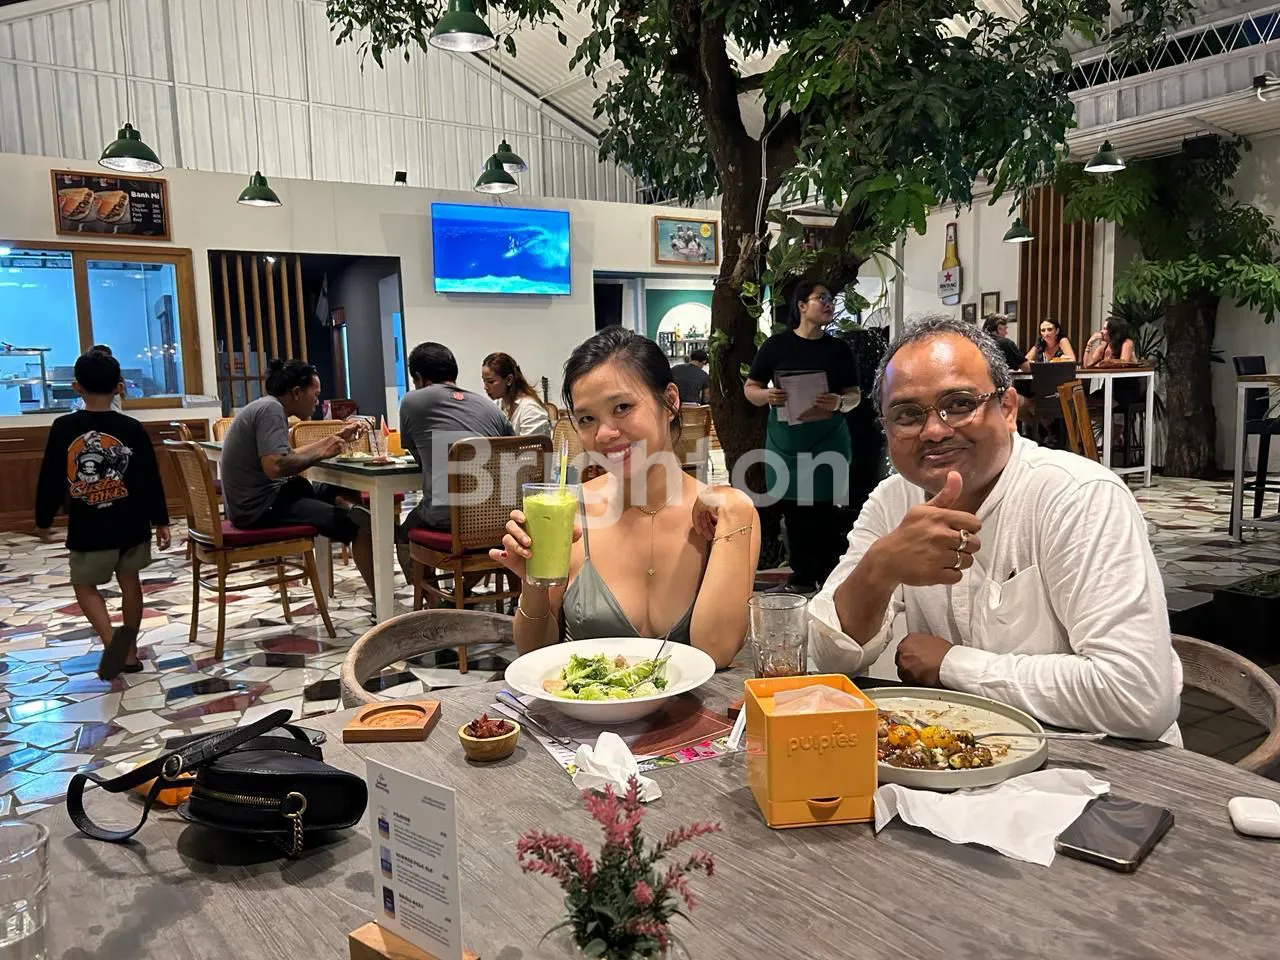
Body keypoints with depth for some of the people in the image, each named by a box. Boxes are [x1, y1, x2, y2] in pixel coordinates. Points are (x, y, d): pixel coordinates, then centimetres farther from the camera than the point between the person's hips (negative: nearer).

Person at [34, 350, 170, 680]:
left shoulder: (63, 428, -8)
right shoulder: (132, 429, -7)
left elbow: (49, 479, -2)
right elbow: (151, 480, -4)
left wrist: (43, 520, 11)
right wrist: (161, 521, 5)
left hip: (87, 529, -1)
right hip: (132, 525, 2)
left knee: (85, 585, 13)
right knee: (130, 581, 17)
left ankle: (110, 638, -11)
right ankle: (129, 650, 23)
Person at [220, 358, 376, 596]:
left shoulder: (267, 407, 13)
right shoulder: (271, 409, -16)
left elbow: (288, 455, 18)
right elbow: (274, 466, -29)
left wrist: (335, 438, 19)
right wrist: (322, 453, -17)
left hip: (263, 496, 11)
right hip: (260, 506, -11)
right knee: (360, 524, -16)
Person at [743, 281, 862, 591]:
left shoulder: (839, 349, 5)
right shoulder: (776, 344, 1)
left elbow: (855, 394, 8)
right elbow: (750, 389, 4)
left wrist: (840, 402, -14)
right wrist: (767, 395, -18)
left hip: (828, 440, 0)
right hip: (786, 438, 0)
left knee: (826, 509, -1)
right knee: (794, 509, 6)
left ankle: (829, 579, 10)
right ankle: (801, 579, 18)